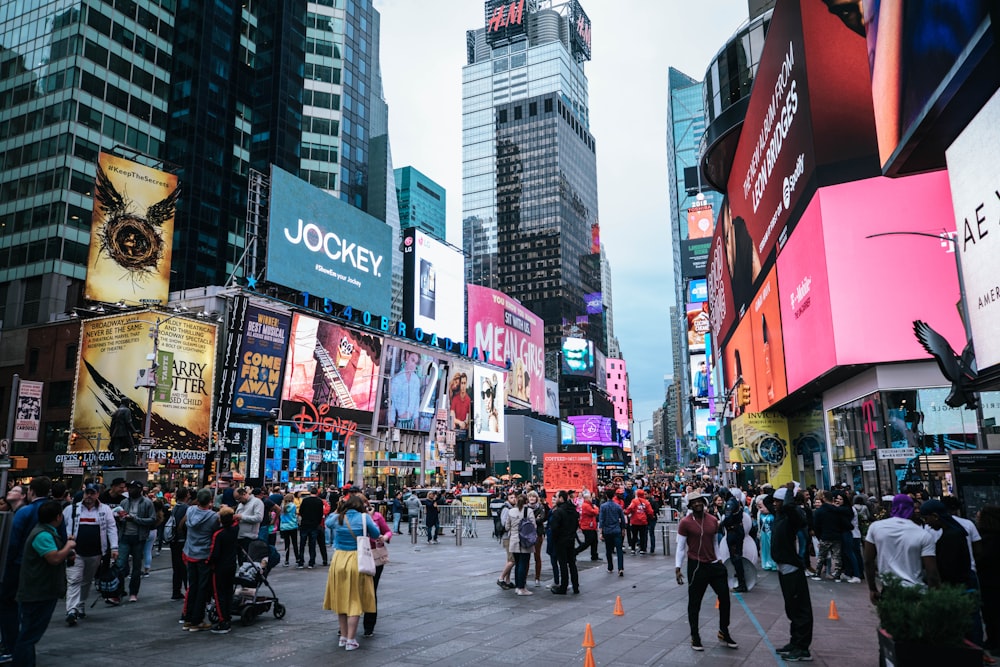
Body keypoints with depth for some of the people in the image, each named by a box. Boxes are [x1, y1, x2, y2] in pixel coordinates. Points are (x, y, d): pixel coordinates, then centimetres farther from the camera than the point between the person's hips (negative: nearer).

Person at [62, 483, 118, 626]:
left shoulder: (105, 510, 3)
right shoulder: (71, 509, 3)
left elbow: (112, 528, 3)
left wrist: (114, 547, -4)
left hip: (95, 554, 2)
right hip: (76, 552, -2)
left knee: (87, 581, 14)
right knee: (74, 581, -11)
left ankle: (81, 607, 30)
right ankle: (72, 611, -15)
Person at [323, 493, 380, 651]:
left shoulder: (337, 518, 2)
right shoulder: (364, 518, -7)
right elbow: (376, 535, 4)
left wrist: (339, 509, 26)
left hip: (338, 561, 3)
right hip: (357, 561, -3)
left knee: (341, 599, 15)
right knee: (354, 601, 4)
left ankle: (343, 636, 24)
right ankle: (351, 640, 5)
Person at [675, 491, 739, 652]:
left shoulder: (713, 520, 4)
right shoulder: (685, 523, -11)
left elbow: (715, 543, 14)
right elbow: (681, 547, -8)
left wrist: (720, 561, 12)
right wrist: (677, 568, -11)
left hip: (714, 565, 5)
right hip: (696, 566, -5)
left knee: (725, 597, 9)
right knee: (694, 603, 5)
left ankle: (724, 632, 28)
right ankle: (695, 637, 20)